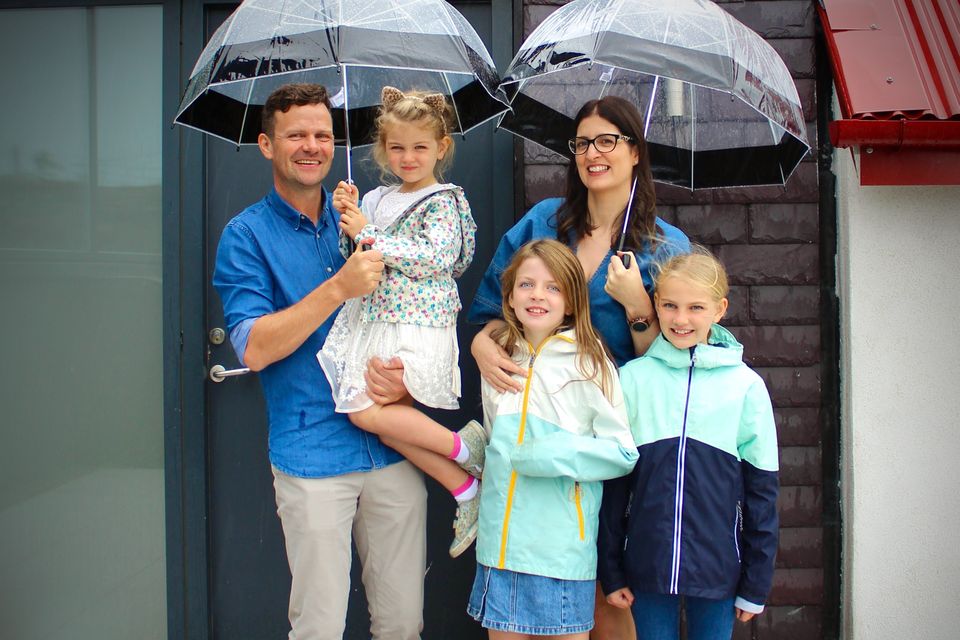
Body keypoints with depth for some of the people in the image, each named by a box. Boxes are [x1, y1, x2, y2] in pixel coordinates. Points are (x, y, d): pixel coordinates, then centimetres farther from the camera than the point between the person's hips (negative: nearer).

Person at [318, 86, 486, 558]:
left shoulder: (444, 200, -5)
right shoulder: (378, 199, 15)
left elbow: (433, 258, -19)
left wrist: (368, 233, -17)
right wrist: (347, 217, 1)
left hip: (418, 327, -8)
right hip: (376, 321, 8)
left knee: (367, 411, -15)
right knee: (386, 417, 0)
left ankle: (464, 446, -2)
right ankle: (464, 487, 7)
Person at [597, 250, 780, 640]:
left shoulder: (745, 385, -2)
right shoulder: (631, 379, -2)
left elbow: (761, 491, 2)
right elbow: (612, 484, 2)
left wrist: (756, 585, 2)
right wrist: (611, 572, 2)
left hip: (718, 572, 0)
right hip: (647, 568, 0)